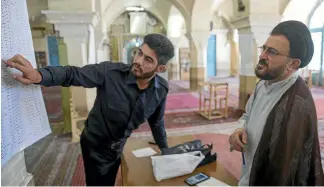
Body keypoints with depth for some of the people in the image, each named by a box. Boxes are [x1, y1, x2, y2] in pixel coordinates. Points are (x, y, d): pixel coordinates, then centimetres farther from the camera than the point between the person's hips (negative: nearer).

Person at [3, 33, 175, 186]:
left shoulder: (161, 90, -16)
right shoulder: (110, 72, -28)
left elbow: (157, 123, -1)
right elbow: (72, 73, -24)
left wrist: (166, 153, 9)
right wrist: (39, 75, -44)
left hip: (117, 147, 4)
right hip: (96, 145, -4)